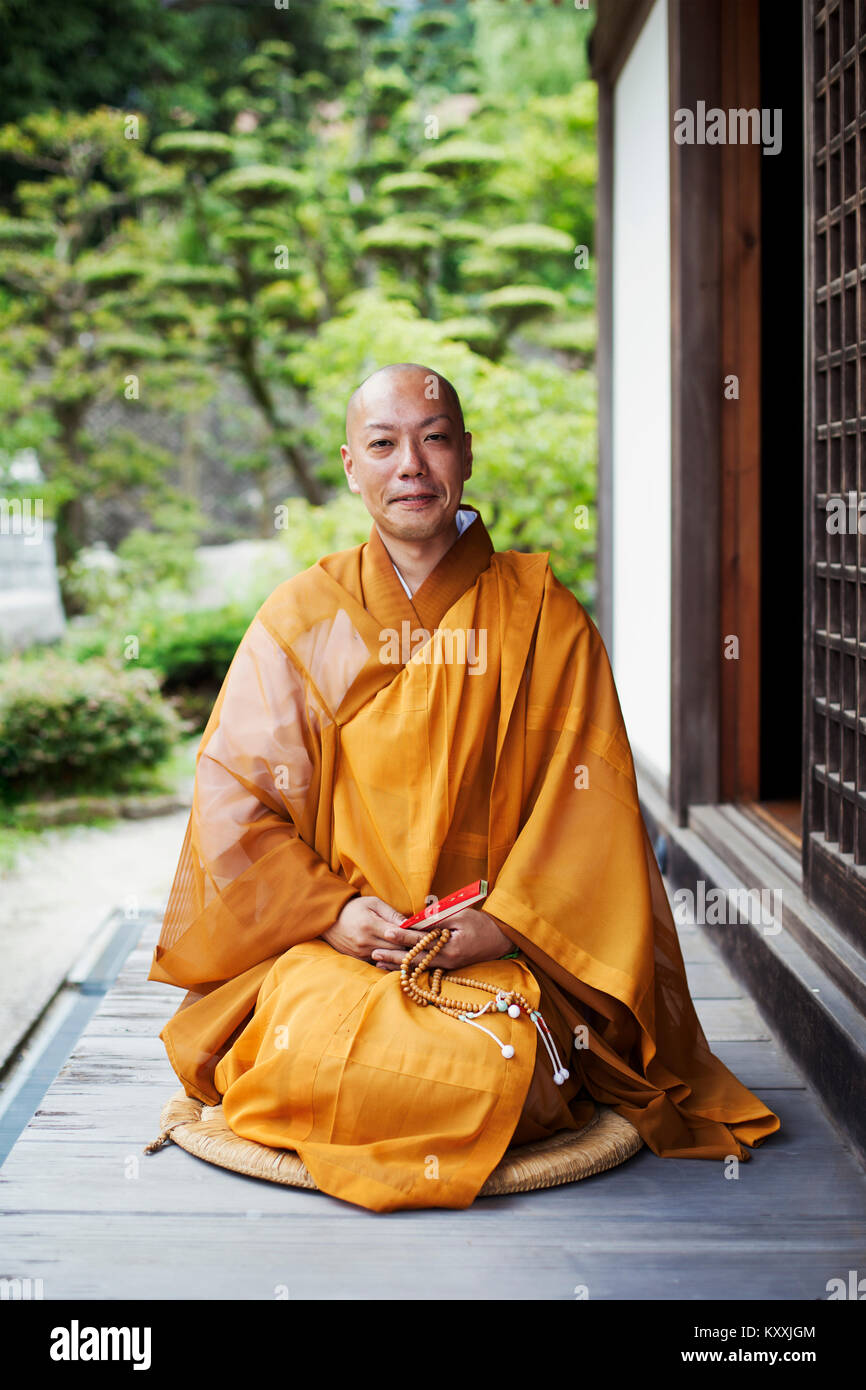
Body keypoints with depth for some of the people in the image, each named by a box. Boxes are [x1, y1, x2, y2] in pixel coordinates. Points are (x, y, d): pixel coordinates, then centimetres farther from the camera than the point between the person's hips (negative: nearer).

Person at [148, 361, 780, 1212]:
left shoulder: (542, 616, 5)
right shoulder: (299, 617, 7)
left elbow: (591, 802, 0)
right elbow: (233, 796, 3)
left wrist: (506, 922, -14)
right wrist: (333, 911, -11)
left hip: (500, 950, 0)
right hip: (324, 948, 1)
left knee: (491, 1068, -31)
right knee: (309, 1060, -30)